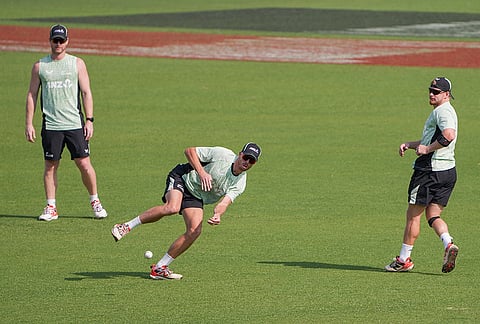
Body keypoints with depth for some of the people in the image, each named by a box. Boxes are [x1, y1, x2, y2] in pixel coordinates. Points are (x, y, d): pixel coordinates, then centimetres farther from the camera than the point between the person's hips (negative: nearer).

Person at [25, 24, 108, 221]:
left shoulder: (77, 64, 6)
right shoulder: (40, 66, 7)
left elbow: (86, 93, 5)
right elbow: (31, 95, 9)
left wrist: (89, 120, -4)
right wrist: (29, 124, 3)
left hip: (75, 124, -1)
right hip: (51, 125, 1)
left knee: (84, 164, -3)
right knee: (50, 166, 2)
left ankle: (95, 202, 12)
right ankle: (51, 208, 9)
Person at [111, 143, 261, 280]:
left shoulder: (239, 184, -7)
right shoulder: (222, 154, -17)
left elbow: (225, 202, -21)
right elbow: (190, 151, -12)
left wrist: (218, 214, -44)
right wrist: (201, 172, -25)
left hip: (196, 198, 5)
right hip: (181, 178, -5)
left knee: (195, 230, -15)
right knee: (172, 208, -35)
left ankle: (159, 268, -5)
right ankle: (127, 226, -20)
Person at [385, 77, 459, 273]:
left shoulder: (442, 112, -13)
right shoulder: (443, 112, 20)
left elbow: (449, 135, -31)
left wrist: (426, 149, -22)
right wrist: (409, 145, 17)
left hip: (430, 170, -10)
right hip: (448, 171, 10)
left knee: (413, 215, 0)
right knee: (433, 216, 11)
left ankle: (404, 260, 6)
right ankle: (448, 244, -14)